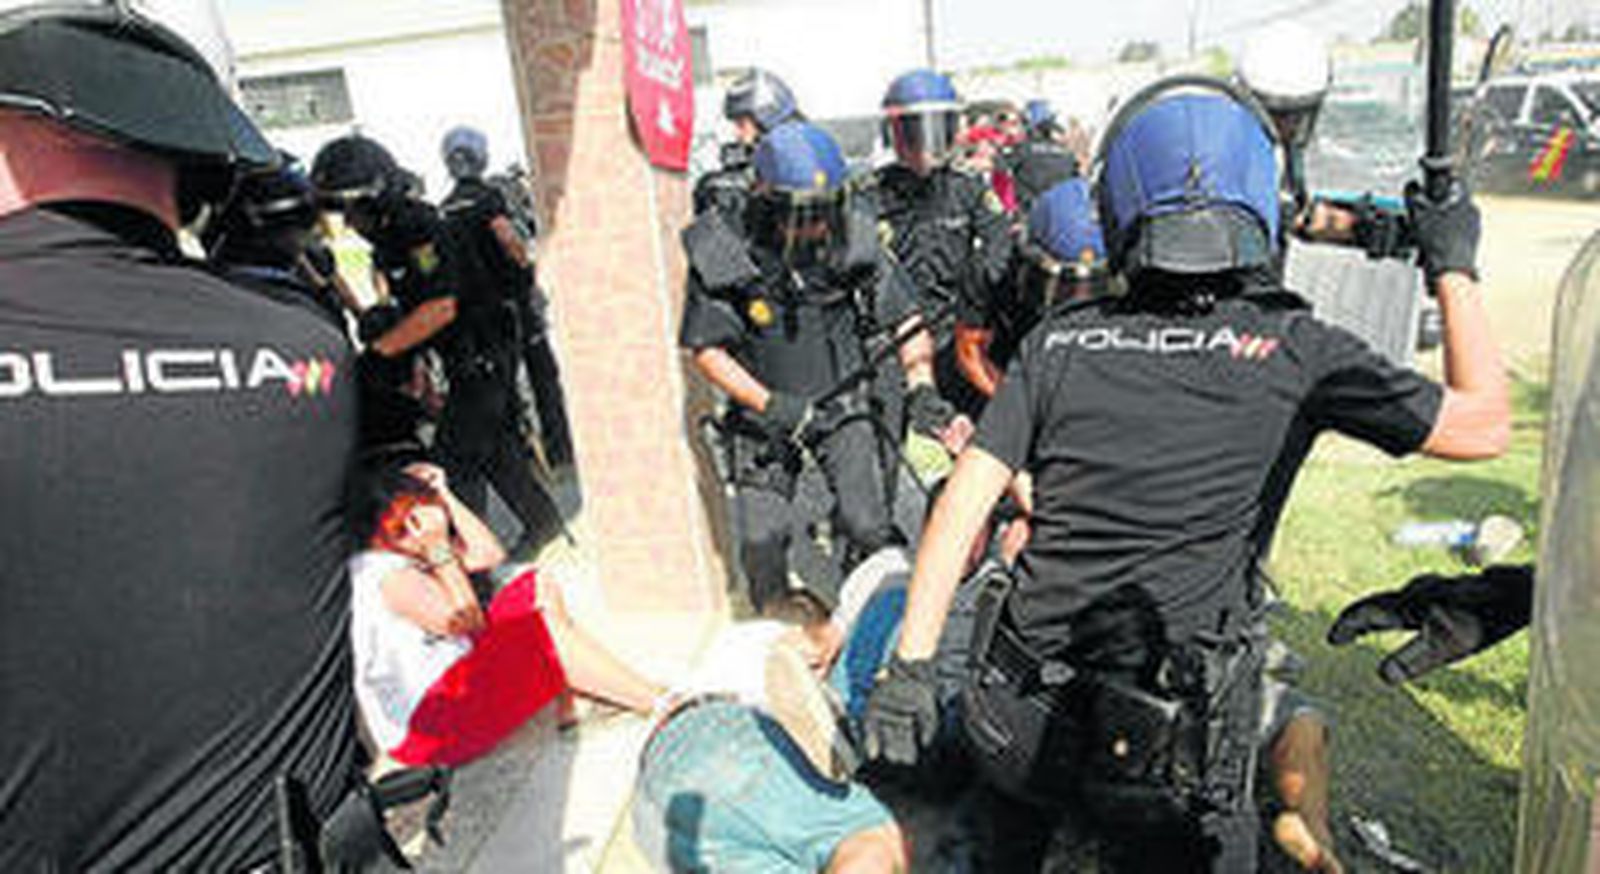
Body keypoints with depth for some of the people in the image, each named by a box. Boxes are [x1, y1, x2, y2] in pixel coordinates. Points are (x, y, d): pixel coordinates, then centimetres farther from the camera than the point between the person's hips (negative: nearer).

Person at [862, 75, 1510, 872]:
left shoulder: (1059, 342, -1)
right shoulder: (1295, 347, -6)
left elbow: (965, 498, -5)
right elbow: (1484, 425, 7)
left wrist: (910, 664, 0)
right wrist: (1452, 270, 18)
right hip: (1169, 761, -2)